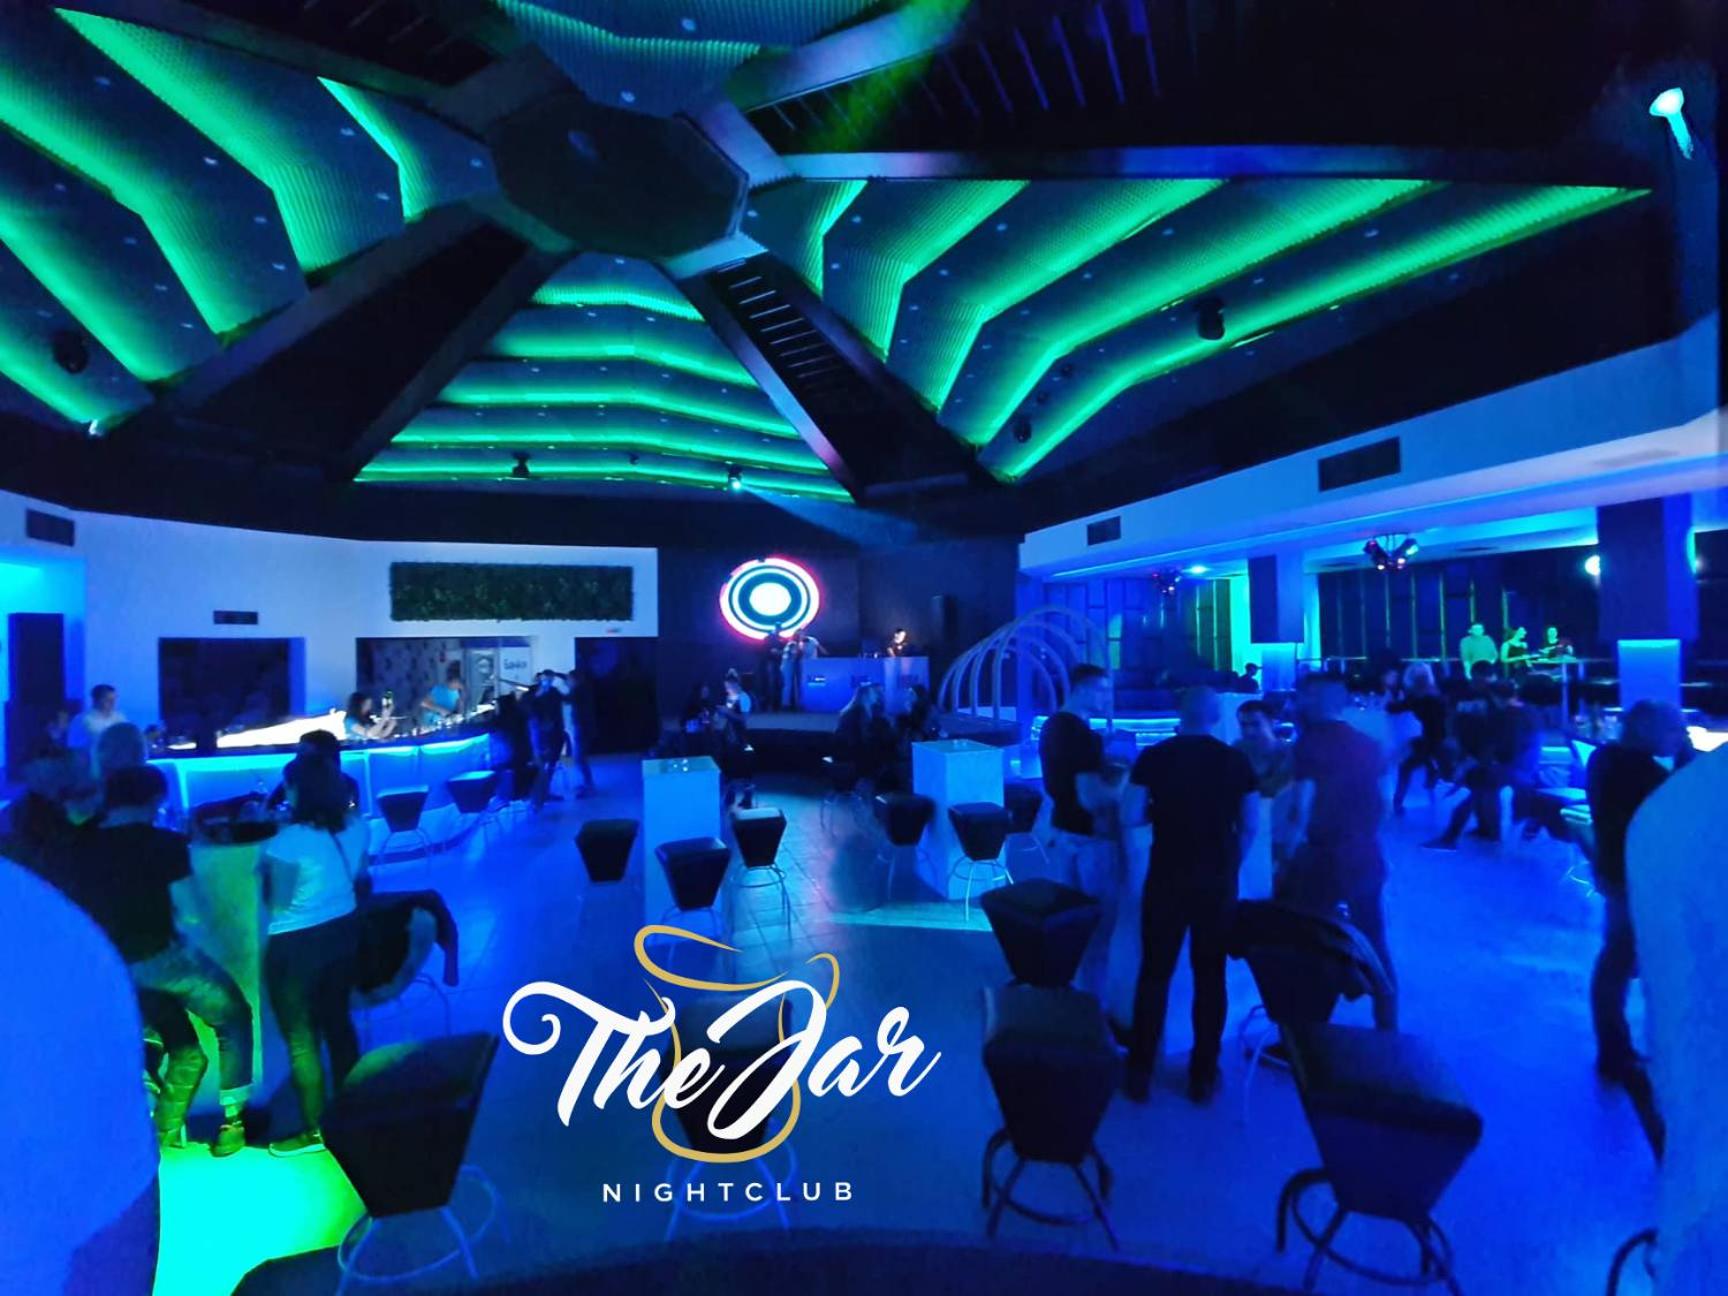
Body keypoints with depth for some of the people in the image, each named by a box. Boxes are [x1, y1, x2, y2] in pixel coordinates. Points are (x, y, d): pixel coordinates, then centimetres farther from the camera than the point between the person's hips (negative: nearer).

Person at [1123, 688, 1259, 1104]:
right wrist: (1230, 865, 15)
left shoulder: (1153, 757, -8)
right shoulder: (1236, 761, -3)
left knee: (1154, 973, 9)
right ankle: (1203, 1076, 22)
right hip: (1218, 879, 1)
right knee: (1210, 976, 13)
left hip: (1167, 877, -1)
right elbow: (1251, 826, 1)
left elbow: (1130, 817, -8)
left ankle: (1140, 1073, 17)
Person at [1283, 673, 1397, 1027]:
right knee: (1375, 946, 16)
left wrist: (1286, 860, -10)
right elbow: (1381, 806, 13)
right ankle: (1388, 1030, 28)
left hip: (1322, 861, -6)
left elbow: (1302, 812, -17)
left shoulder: (1310, 743, -13)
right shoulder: (1368, 744, 6)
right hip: (1367, 860, 6)